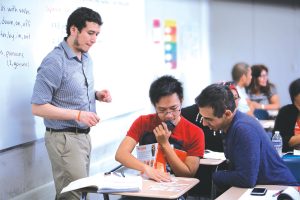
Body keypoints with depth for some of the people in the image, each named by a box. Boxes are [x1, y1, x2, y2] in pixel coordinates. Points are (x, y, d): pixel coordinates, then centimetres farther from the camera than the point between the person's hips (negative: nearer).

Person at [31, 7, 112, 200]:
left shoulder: (86, 58, 8)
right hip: (64, 138, -9)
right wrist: (78, 115, -24)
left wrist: (96, 95, 1)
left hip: (84, 135, 9)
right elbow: (38, 107, -20)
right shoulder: (54, 62, -18)